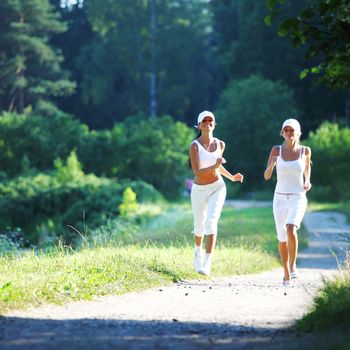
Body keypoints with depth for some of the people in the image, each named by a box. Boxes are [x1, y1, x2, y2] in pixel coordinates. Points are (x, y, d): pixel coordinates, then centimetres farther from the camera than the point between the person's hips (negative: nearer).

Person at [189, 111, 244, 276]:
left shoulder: (220, 144, 1)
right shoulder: (194, 146, -12)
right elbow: (197, 172, -21)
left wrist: (231, 177, 14)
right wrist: (215, 166, -32)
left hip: (217, 188, 1)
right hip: (199, 190, -1)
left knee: (211, 222, -21)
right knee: (199, 226, 15)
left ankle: (208, 263, -26)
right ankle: (198, 251, 50)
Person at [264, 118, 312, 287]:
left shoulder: (305, 150, -3)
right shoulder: (276, 150, -2)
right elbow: (266, 176, -6)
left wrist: (307, 181, 0)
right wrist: (272, 164, -27)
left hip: (298, 199, -2)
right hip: (280, 199, 2)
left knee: (291, 230, -28)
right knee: (282, 239, 11)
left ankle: (293, 264, -9)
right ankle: (286, 273, 32)